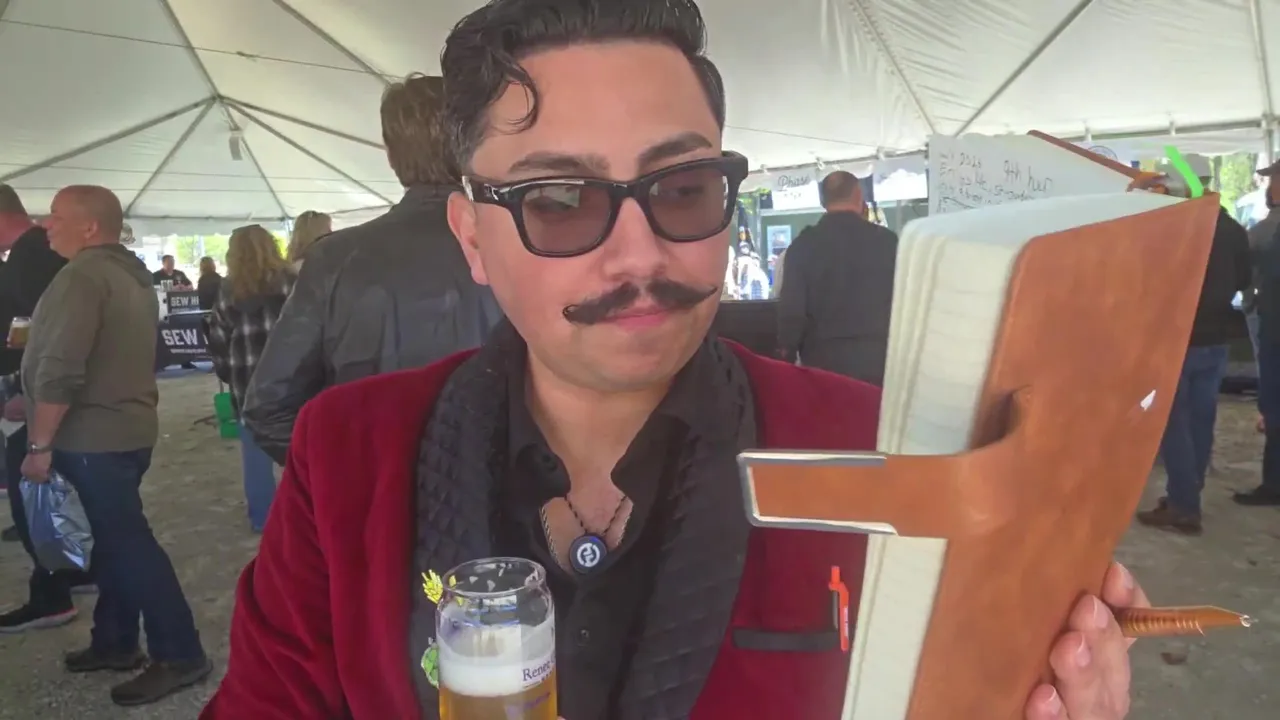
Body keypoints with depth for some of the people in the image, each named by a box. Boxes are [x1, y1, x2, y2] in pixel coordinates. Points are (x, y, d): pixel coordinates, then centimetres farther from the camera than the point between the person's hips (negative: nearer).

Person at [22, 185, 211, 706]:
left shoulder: (83, 275, -18)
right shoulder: (131, 273, 14)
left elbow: (59, 370, -24)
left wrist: (40, 444, -16)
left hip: (93, 436, -10)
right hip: (126, 428, 10)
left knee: (127, 543, -5)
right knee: (115, 538, 17)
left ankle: (180, 656, 0)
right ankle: (115, 642, 29)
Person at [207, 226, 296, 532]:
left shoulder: (229, 290, 2)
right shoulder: (288, 281, -2)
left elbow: (218, 337, 4)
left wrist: (227, 374, 14)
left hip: (248, 380, 1)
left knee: (256, 449, 8)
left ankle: (263, 517, 15)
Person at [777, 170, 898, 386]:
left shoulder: (804, 244, -3)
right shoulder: (886, 240, -1)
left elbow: (791, 308, -3)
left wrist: (787, 355, 6)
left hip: (823, 360, 0)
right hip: (876, 358, 0)